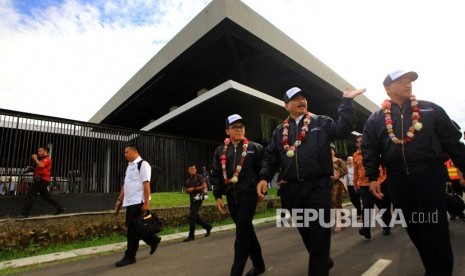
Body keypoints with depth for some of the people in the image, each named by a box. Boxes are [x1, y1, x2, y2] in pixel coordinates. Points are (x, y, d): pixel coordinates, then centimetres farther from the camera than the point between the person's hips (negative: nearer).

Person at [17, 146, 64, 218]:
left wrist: (35, 158, -12)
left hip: (42, 179, -10)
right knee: (46, 196, 11)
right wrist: (31, 168, 10)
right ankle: (59, 208, 10)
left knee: (29, 194, -9)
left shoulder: (47, 159, -6)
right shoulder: (43, 159, 25)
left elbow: (41, 165, -25)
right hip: (41, 180, 10)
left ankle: (25, 213, -5)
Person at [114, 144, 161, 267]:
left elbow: (146, 184, -17)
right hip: (129, 202, 9)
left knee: (132, 230, -2)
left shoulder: (142, 164, -11)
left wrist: (146, 203, -20)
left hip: (138, 202, -9)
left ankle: (129, 257, 13)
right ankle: (153, 240, 32)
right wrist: (119, 200, 16)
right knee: (132, 228, 14)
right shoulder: (129, 166, 16)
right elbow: (125, 185, 20)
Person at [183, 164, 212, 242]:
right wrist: (188, 190, -3)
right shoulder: (188, 180, 13)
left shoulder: (199, 176, -6)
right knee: (196, 217, 13)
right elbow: (186, 191, 21)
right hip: (192, 199, 7)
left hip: (198, 198, -7)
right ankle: (208, 227, 33)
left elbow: (204, 186, -16)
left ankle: (191, 235, -1)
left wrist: (194, 189, -12)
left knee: (192, 216, -10)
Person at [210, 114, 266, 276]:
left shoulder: (255, 148, 2)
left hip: (248, 195, -4)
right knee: (246, 231, 16)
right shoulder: (220, 151, 9)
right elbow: (215, 175, 7)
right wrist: (218, 195, 2)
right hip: (231, 198, 4)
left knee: (242, 234, -4)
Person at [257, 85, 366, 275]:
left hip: (318, 186, -3)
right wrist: (264, 177, -6)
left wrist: (347, 102, -12)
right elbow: (270, 156, 8)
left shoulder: (321, 122, 7)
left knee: (319, 233, 2)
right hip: (292, 188, 4)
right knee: (305, 231, 18)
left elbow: (343, 128, -8)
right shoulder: (280, 131, 12)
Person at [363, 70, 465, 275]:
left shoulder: (431, 110, 8)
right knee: (414, 228, 11)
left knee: (435, 228, -1)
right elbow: (369, 150, 4)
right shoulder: (376, 119, 7)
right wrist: (372, 178, -2)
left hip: (430, 175, -1)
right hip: (398, 180, 1)